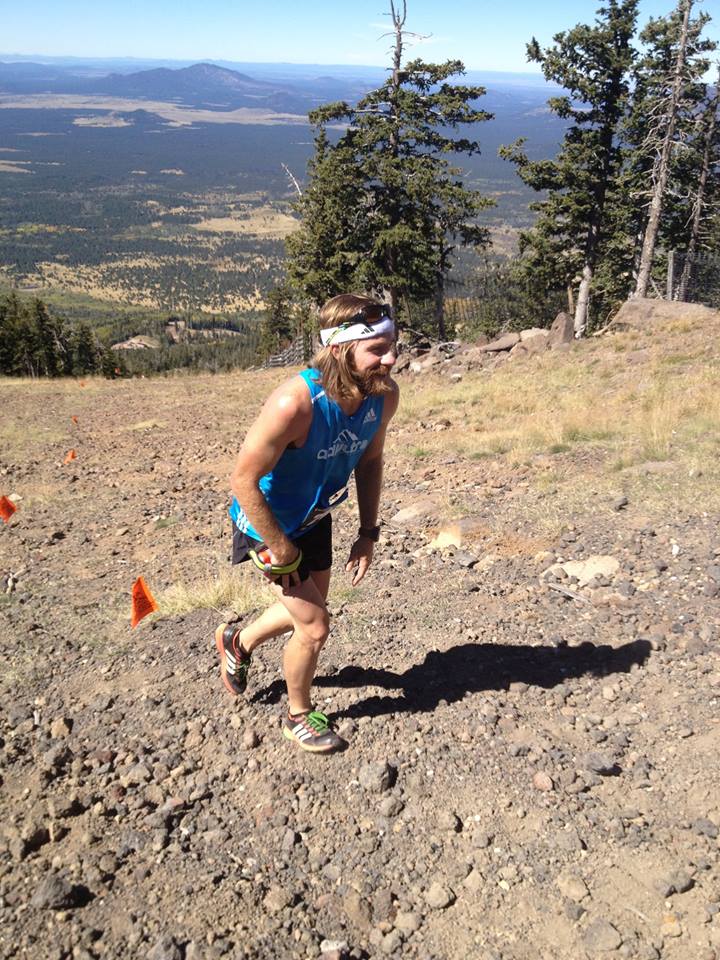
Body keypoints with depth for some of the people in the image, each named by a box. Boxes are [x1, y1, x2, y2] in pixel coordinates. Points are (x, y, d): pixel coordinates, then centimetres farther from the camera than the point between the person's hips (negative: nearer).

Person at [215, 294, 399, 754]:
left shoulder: (384, 394, -18)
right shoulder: (296, 403, -39)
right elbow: (244, 480, -30)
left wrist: (368, 534, 0)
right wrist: (282, 554, -22)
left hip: (315, 516, 7)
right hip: (268, 521, -7)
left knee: (308, 610, 24)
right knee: (314, 626, -2)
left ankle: (238, 640, 54)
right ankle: (299, 716, 28)